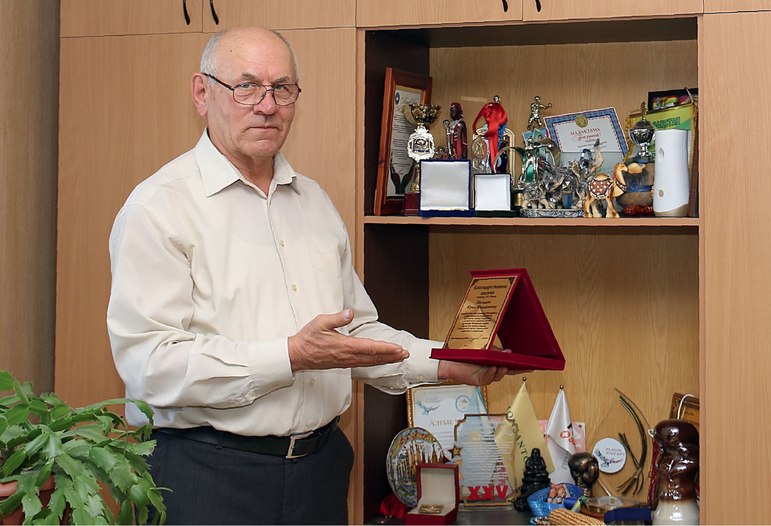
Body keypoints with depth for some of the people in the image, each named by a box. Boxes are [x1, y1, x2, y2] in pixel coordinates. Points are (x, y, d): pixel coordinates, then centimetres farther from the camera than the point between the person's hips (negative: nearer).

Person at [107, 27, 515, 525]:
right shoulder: (159, 205, -10)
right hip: (207, 472, -6)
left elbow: (356, 329, 21)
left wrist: (442, 363, 6)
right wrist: (293, 357, -23)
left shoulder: (315, 202, 14)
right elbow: (150, 362, -19)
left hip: (320, 462, 6)